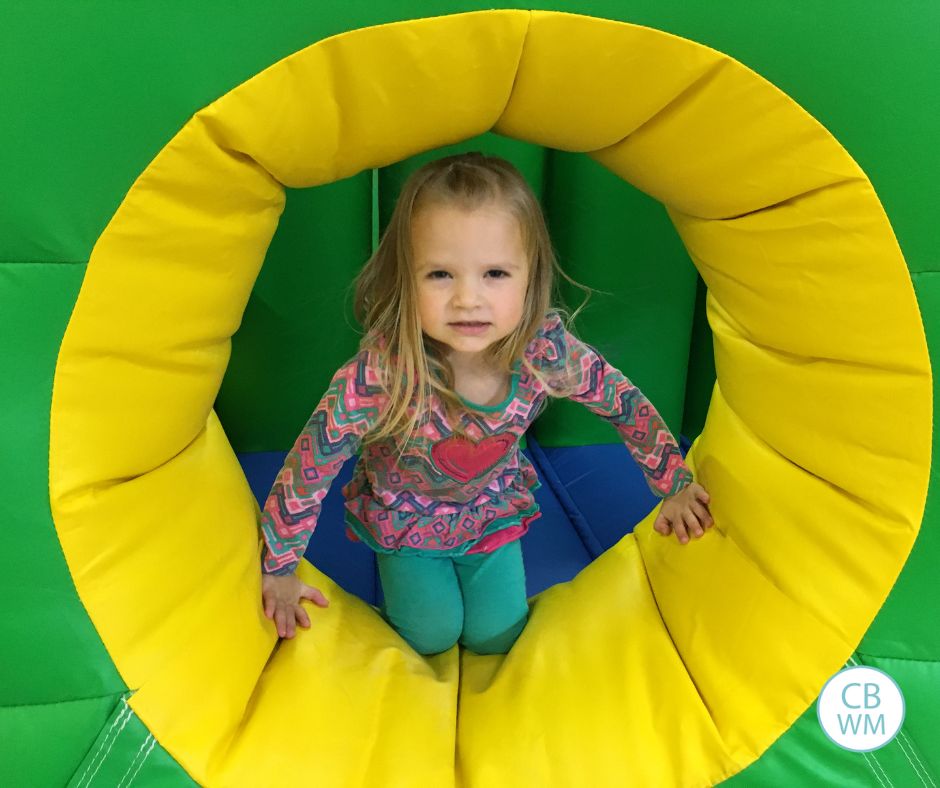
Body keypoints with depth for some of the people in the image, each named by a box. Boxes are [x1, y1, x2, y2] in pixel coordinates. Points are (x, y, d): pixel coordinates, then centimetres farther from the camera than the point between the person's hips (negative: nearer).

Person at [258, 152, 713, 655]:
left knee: (496, 638, 8)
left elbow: (624, 402, -12)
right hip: (403, 515, -2)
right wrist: (278, 570, -18)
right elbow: (311, 462, -27)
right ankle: (390, 567, 30)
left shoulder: (546, 349, -31)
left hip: (493, 507, 2)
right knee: (431, 636, 2)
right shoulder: (381, 374, -39)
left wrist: (676, 485, -5)